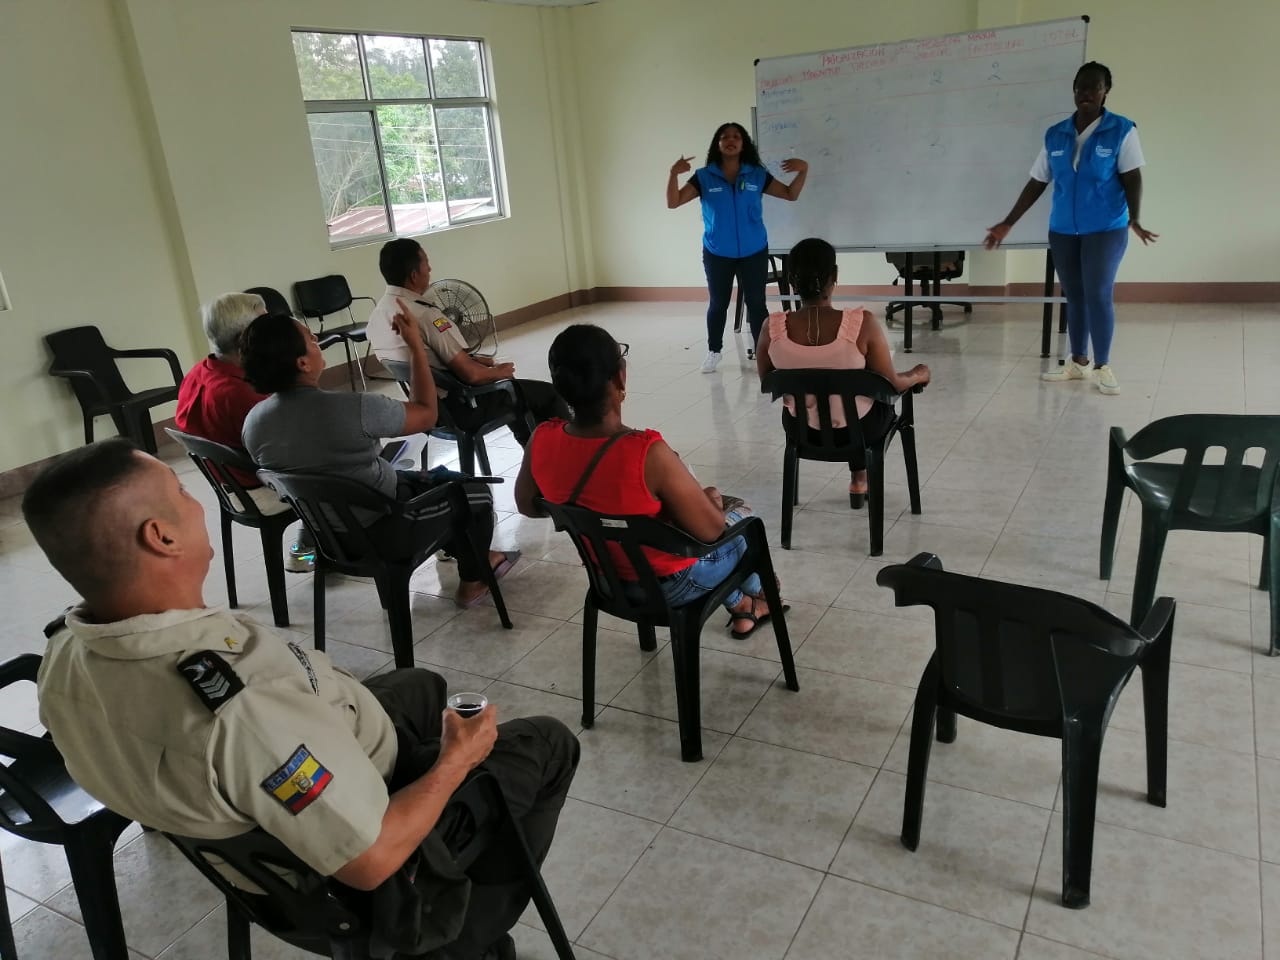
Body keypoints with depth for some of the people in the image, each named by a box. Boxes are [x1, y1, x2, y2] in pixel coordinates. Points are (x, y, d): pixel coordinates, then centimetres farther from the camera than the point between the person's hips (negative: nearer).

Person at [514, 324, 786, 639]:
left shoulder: (541, 441, -19)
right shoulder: (648, 454, -37)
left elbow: (527, 505, 0)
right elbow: (710, 529, -24)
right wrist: (713, 501, -2)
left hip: (607, 579, 5)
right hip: (669, 585, -5)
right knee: (740, 521, 25)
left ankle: (740, 606, 47)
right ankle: (753, 596, 54)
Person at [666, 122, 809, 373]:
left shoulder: (757, 175, 0)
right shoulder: (704, 177, -4)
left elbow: (790, 194, 6)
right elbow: (673, 202, -9)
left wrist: (803, 170, -10)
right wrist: (673, 174, -24)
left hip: (754, 253, 0)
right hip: (717, 254, 0)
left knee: (756, 303, 2)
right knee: (717, 304, 11)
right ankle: (713, 352, 28)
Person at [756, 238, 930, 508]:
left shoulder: (772, 328, -21)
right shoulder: (862, 323, -28)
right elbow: (892, 384, -14)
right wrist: (918, 375, 8)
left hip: (801, 430, 3)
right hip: (857, 430, -2)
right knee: (884, 398, 34)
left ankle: (859, 477, 51)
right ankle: (860, 480, 46)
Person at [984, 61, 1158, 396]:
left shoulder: (1122, 130, -4)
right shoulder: (1055, 135, 5)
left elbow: (1132, 178, -8)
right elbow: (1036, 183, 9)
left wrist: (1134, 219, -23)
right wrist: (1008, 223, 7)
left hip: (1106, 229, -3)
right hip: (1062, 231, 4)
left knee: (1098, 294, -8)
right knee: (1074, 296, 10)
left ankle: (1102, 366, 6)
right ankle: (1078, 362, 24)